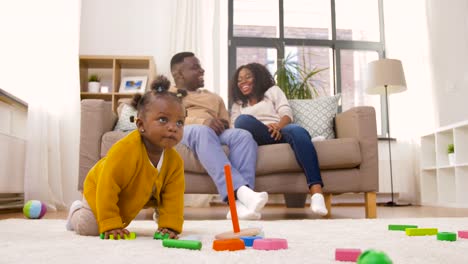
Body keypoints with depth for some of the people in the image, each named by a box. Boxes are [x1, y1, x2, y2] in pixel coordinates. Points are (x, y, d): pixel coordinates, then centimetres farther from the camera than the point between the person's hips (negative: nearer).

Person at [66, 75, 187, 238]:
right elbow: (107, 187, -39)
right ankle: (77, 211, 22)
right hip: (97, 190, -5)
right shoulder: (125, 150, -44)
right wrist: (110, 225, -38)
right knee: (88, 228, -9)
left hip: (133, 199, 6)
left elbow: (173, 197, -20)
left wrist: (169, 226, -30)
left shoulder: (175, 161, -27)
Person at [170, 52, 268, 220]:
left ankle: (240, 202, -48)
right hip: (182, 133, -4)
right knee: (202, 131, -39)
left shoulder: (213, 97, 34)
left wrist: (222, 125, -5)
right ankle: (240, 191, -55)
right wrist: (201, 122, -18)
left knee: (243, 135, -29)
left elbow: (227, 125, 22)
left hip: (214, 133, 4)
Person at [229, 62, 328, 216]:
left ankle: (316, 193, -52)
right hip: (257, 139, 1)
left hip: (279, 131, 0)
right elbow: (236, 129, 12)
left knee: (297, 131, -38)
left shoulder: (273, 91, 29)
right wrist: (265, 127, -10)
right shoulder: (238, 104, 32)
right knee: (243, 120, -33)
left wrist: (277, 126, -15)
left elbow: (287, 115, 12)